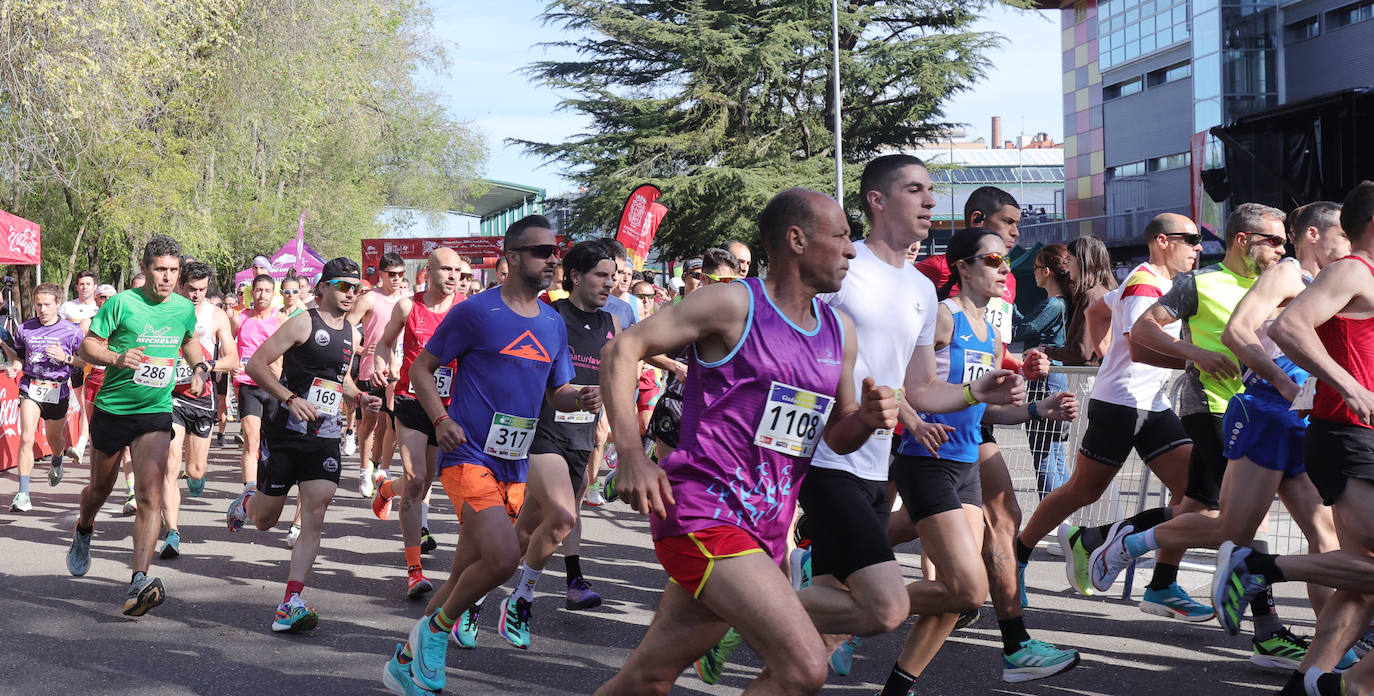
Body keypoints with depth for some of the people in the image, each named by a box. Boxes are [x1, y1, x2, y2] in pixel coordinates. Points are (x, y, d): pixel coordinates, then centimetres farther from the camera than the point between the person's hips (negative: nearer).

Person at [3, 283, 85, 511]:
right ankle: (23, 494, -15)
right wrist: (15, 365, -6)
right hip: (30, 388, 0)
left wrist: (65, 358, -15)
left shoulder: (71, 331, -4)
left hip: (57, 390, 0)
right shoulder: (24, 329, 2)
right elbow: (19, 357, 17)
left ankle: (57, 463, 56)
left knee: (54, 439, 18)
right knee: (26, 438, -16)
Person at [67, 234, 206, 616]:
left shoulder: (185, 309, 2)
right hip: (112, 408, -1)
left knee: (151, 495, -16)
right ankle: (84, 530, 54)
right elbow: (88, 345, -7)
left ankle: (138, 583, -24)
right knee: (101, 487, 18)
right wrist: (116, 358, -26)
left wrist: (200, 367, 6)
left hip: (155, 413, 1)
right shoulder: (121, 303, -11)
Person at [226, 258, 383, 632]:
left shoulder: (351, 333, 12)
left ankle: (291, 605, -11)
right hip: (285, 434, -5)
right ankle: (248, 500, 46)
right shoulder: (304, 323, -9)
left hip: (326, 438, 5)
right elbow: (256, 364, -12)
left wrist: (359, 397, 9)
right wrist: (291, 399, -21)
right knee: (265, 519, 7)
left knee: (314, 514, -10)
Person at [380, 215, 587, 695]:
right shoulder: (475, 312, -7)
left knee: (466, 575, 9)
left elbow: (556, 391, 21)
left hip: (514, 468, 7)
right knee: (502, 556, -24)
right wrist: (441, 419, -15)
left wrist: (581, 398, -2)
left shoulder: (554, 324, 12)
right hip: (469, 455, -7)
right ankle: (436, 628, 1)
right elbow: (421, 368, 0)